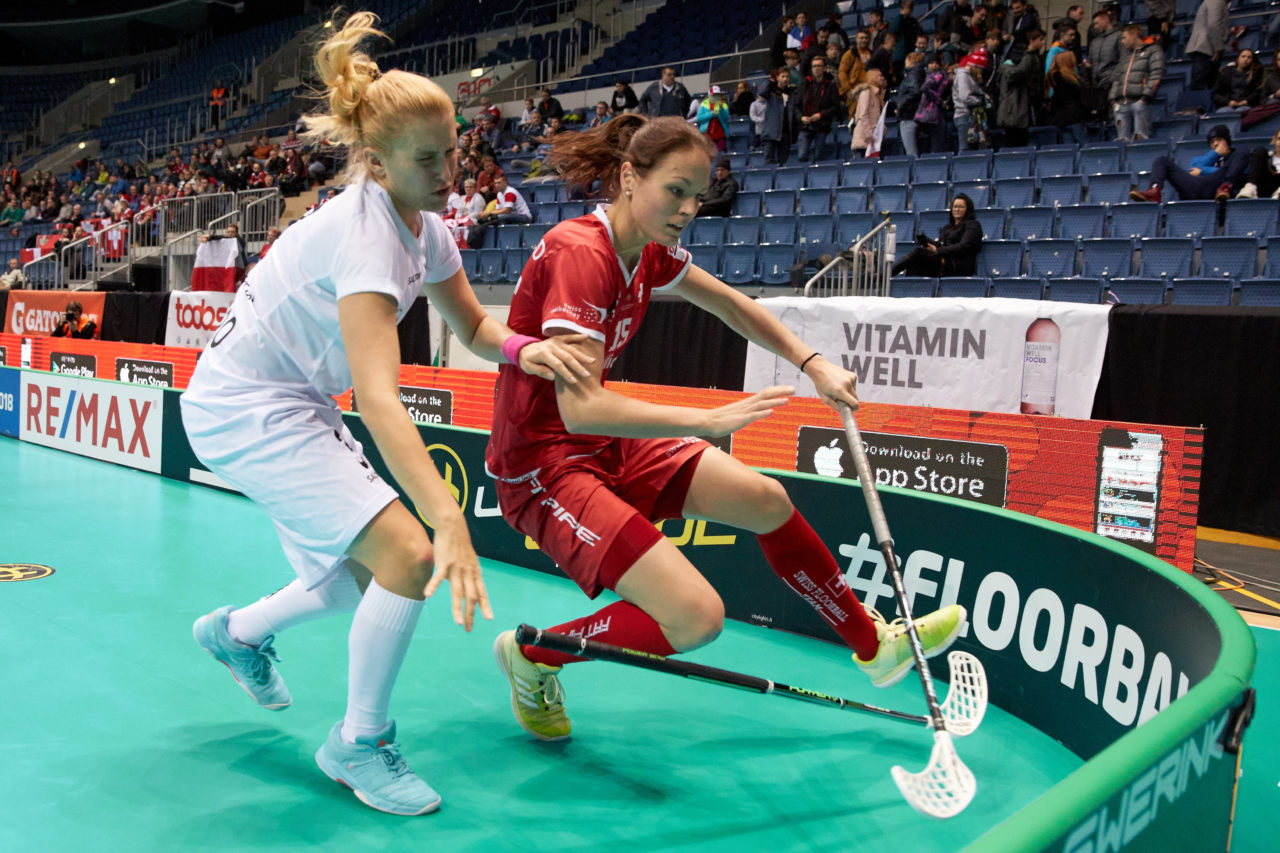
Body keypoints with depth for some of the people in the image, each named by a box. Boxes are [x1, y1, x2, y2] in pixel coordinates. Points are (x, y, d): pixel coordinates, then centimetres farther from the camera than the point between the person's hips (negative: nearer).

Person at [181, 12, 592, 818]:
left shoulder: (424, 227, -2)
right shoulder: (365, 233, -29)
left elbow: (472, 325, 11)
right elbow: (380, 398, -39)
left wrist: (521, 347, -13)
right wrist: (451, 522, -46)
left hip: (294, 404, 9)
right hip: (243, 408, -9)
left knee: (361, 584, 14)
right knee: (409, 556, -20)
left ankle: (237, 631, 43)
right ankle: (360, 743, 2)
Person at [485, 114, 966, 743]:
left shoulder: (647, 251, 2)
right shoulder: (581, 253, -25)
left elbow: (728, 302, 19)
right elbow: (580, 408, -33)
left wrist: (814, 364, 10)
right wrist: (707, 421, -33)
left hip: (608, 445, 9)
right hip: (544, 463, -9)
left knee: (766, 501, 12)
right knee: (697, 616, -19)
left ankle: (875, 644, 33)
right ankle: (532, 656, 7)